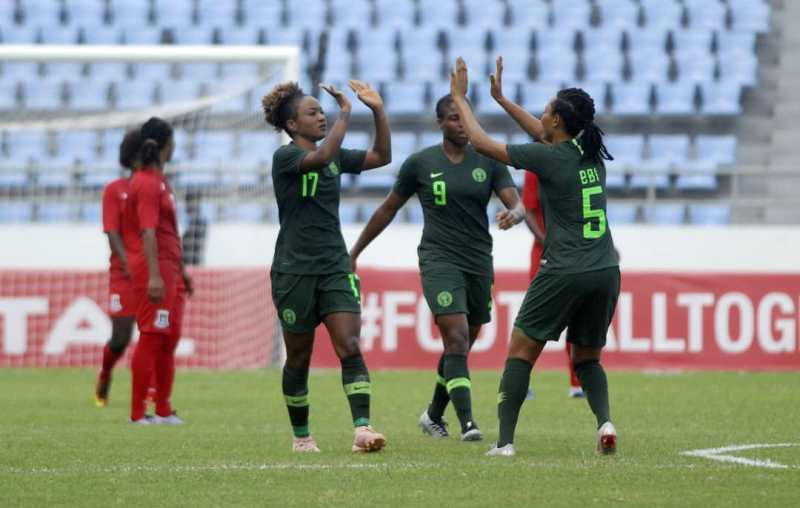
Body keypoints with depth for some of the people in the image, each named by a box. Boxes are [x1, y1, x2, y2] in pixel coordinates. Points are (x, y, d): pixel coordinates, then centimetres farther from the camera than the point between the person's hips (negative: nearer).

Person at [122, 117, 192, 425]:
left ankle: (163, 410, 18)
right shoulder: (148, 183, -13)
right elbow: (148, 232, -20)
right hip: (154, 270, -10)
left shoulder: (158, 180, 18)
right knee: (151, 338, -8)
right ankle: (137, 413, -6)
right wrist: (154, 275, -26)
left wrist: (180, 270, 29)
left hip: (168, 270, 10)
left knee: (169, 339, 12)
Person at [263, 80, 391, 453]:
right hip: (294, 270, -4)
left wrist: (378, 111, 1)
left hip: (335, 267, 4)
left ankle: (362, 429, -22)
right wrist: (345, 114, -25)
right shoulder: (285, 157, -9)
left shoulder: (335, 157, 11)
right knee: (299, 358, 6)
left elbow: (382, 156, 11)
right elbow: (320, 157, -29)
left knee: (349, 347, -12)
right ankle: (301, 436, 21)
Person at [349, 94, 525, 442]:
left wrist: (513, 215, -29)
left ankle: (434, 415, 32)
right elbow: (388, 209, 10)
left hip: (479, 263, 4)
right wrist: (355, 252, 14)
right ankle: (467, 424, -25)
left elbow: (517, 204, -3)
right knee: (457, 339, -19)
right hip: (439, 260, -4)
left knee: (461, 347, 12)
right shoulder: (420, 163, 0)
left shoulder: (488, 162, 5)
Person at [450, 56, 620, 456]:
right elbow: (547, 136, 29)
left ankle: (505, 440, -1)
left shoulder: (549, 158, -10)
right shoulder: (592, 153, 9)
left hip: (564, 272, -6)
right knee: (587, 358, 18)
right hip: (605, 272, 6)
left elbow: (481, 142, -1)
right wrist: (501, 98, 34)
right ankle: (604, 421, -8)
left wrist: (459, 97, 12)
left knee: (521, 350, 5)